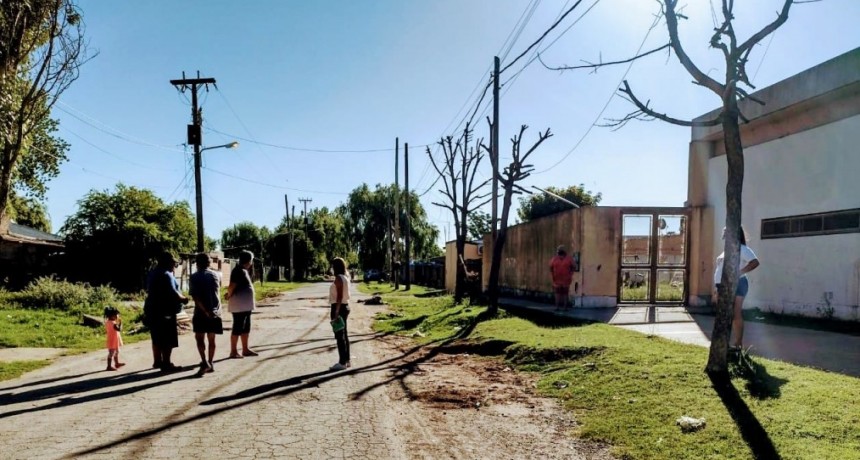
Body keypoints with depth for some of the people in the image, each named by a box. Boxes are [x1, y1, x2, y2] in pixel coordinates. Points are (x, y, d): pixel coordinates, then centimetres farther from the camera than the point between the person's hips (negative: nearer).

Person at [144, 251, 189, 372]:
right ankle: (166, 364, -2)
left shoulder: (153, 273, 14)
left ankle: (157, 361, 28)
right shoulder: (166, 275, -18)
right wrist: (183, 299, -8)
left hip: (152, 309, 10)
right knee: (168, 340, -4)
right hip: (164, 311, -10)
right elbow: (172, 293, -24)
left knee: (157, 338, 19)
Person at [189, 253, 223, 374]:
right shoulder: (216, 275, 5)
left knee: (200, 338, 3)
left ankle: (205, 362, -12)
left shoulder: (194, 277, -5)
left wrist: (205, 311, -18)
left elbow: (195, 296, -15)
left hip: (201, 312, -3)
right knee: (211, 339, 12)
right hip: (215, 311, 3)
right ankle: (210, 363, 18)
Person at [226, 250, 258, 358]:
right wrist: (229, 296, -4)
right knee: (237, 328, -2)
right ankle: (233, 351, 7)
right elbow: (231, 287, -21)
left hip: (246, 305, 10)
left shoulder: (244, 271, 14)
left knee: (246, 327, 15)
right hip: (239, 305, -10)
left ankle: (245, 349, 23)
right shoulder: (238, 271, -17)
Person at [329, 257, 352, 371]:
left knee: (339, 335, -4)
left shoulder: (338, 278, -16)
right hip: (345, 306, 10)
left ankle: (342, 362, 0)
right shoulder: (345, 278, 13)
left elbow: (339, 296, -21)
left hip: (338, 307, -10)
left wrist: (336, 312, -22)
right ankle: (346, 360, 20)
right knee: (344, 334, 14)